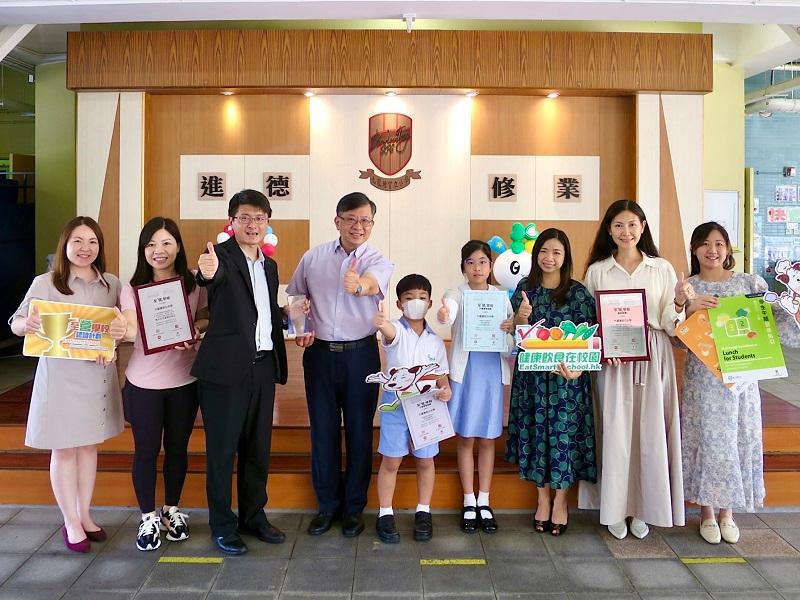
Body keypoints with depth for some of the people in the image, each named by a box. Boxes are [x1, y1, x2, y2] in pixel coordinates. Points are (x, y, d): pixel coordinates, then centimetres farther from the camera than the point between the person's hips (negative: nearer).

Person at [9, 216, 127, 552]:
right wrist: (27, 325, -28)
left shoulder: (112, 284, 3)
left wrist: (120, 333, -12)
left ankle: (84, 515, 30)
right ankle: (71, 523, 21)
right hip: (60, 377, -4)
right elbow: (16, 323, -6)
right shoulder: (45, 283, -7)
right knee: (64, 450, 6)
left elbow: (122, 327, 10)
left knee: (89, 445, 15)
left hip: (98, 377, 4)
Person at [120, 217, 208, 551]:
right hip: (144, 383, -1)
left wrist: (195, 329, -16)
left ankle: (171, 510, 33)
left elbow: (207, 320, 6)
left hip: (184, 380, 1)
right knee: (146, 451, 7)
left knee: (177, 448, 13)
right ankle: (148, 517, 25)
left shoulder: (193, 285, -1)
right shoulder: (132, 288, -4)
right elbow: (131, 330, -10)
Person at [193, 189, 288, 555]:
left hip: (263, 366, 7)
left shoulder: (269, 265, 15)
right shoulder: (221, 254, -7)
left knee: (258, 448, 15)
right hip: (226, 367, -6)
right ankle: (222, 525, 20)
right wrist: (208, 273, -54)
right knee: (222, 450, 5)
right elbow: (217, 276, -32)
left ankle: (253, 517, 30)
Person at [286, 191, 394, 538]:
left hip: (360, 354, -2)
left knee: (359, 431, 6)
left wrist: (358, 285, -50)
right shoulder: (313, 258, 5)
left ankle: (354, 507, 22)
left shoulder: (379, 263, -3)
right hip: (319, 352, 2)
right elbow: (293, 298, 14)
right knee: (323, 430, 8)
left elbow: (372, 283, -27)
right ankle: (327, 505, 25)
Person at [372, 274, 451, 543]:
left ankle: (423, 512, 27)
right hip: (395, 403, -3)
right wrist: (381, 324, -58)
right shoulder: (396, 330, -7)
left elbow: (441, 376, 11)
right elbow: (389, 332, -33)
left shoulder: (435, 341, 5)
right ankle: (385, 514, 19)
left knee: (425, 460, 11)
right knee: (391, 461, 4)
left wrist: (445, 390, -13)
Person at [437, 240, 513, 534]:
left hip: (493, 372, 2)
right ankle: (469, 502, 18)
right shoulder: (457, 294, -4)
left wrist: (512, 328, -18)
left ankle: (484, 502, 22)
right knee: (466, 438, 5)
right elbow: (449, 310, -27)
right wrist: (443, 314, -51)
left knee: (487, 439, 10)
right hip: (465, 372, -2)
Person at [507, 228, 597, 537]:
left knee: (564, 433, 3)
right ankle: (543, 498, 25)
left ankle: (560, 501, 21)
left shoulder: (578, 293, -4)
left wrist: (578, 368, -24)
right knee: (536, 433, 8)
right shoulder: (525, 288, 4)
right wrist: (522, 317, -15)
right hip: (533, 376, 3)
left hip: (566, 377, -2)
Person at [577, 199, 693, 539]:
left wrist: (679, 301, -16)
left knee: (651, 432, 4)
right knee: (615, 431, 2)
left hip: (653, 361, 1)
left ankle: (643, 508, 20)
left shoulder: (662, 269, 5)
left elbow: (670, 324, 3)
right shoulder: (597, 271, 4)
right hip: (612, 362, -1)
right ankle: (616, 508, 16)